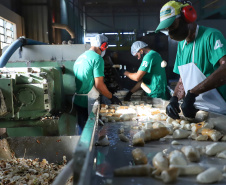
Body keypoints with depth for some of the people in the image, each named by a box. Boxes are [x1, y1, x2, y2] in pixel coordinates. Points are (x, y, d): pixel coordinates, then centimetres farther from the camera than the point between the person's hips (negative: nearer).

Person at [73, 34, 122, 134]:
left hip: (78, 100, 8)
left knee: (82, 130, 16)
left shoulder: (80, 57, 13)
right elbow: (99, 85, -17)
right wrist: (112, 97, -5)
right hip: (89, 102, -8)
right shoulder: (97, 58, -12)